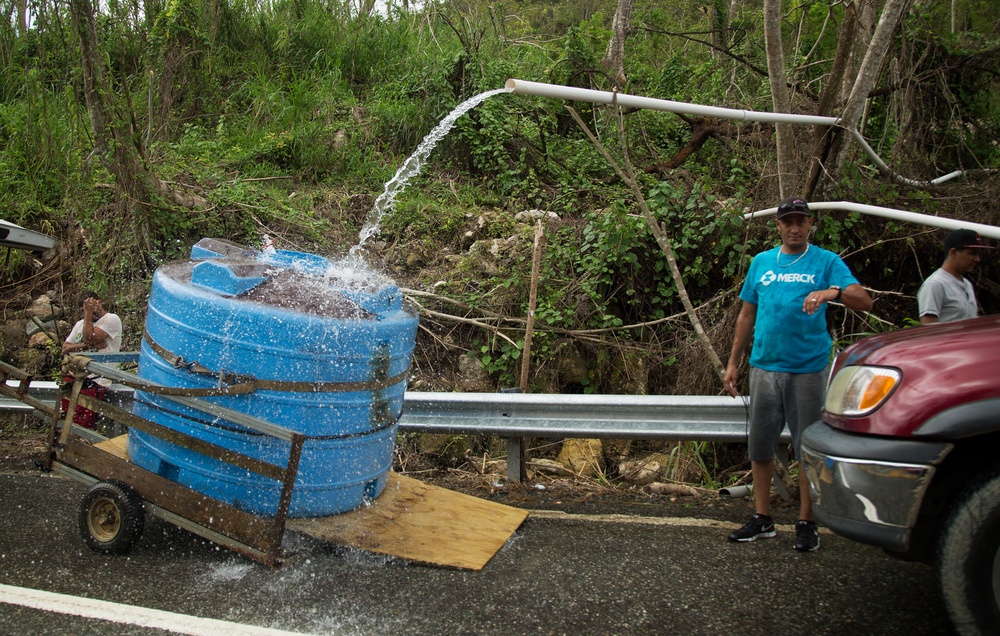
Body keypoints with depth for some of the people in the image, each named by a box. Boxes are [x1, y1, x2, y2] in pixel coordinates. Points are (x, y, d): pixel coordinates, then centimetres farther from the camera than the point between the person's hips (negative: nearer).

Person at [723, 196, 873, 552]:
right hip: (764, 365, 3)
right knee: (760, 445, 7)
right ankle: (762, 519, 18)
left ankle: (806, 523, 13)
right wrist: (733, 363, 14)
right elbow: (747, 315, 17)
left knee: (808, 447, 2)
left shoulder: (826, 261, 2)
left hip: (808, 367, -3)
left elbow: (865, 302, -10)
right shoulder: (761, 262, 13)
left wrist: (833, 292, -30)